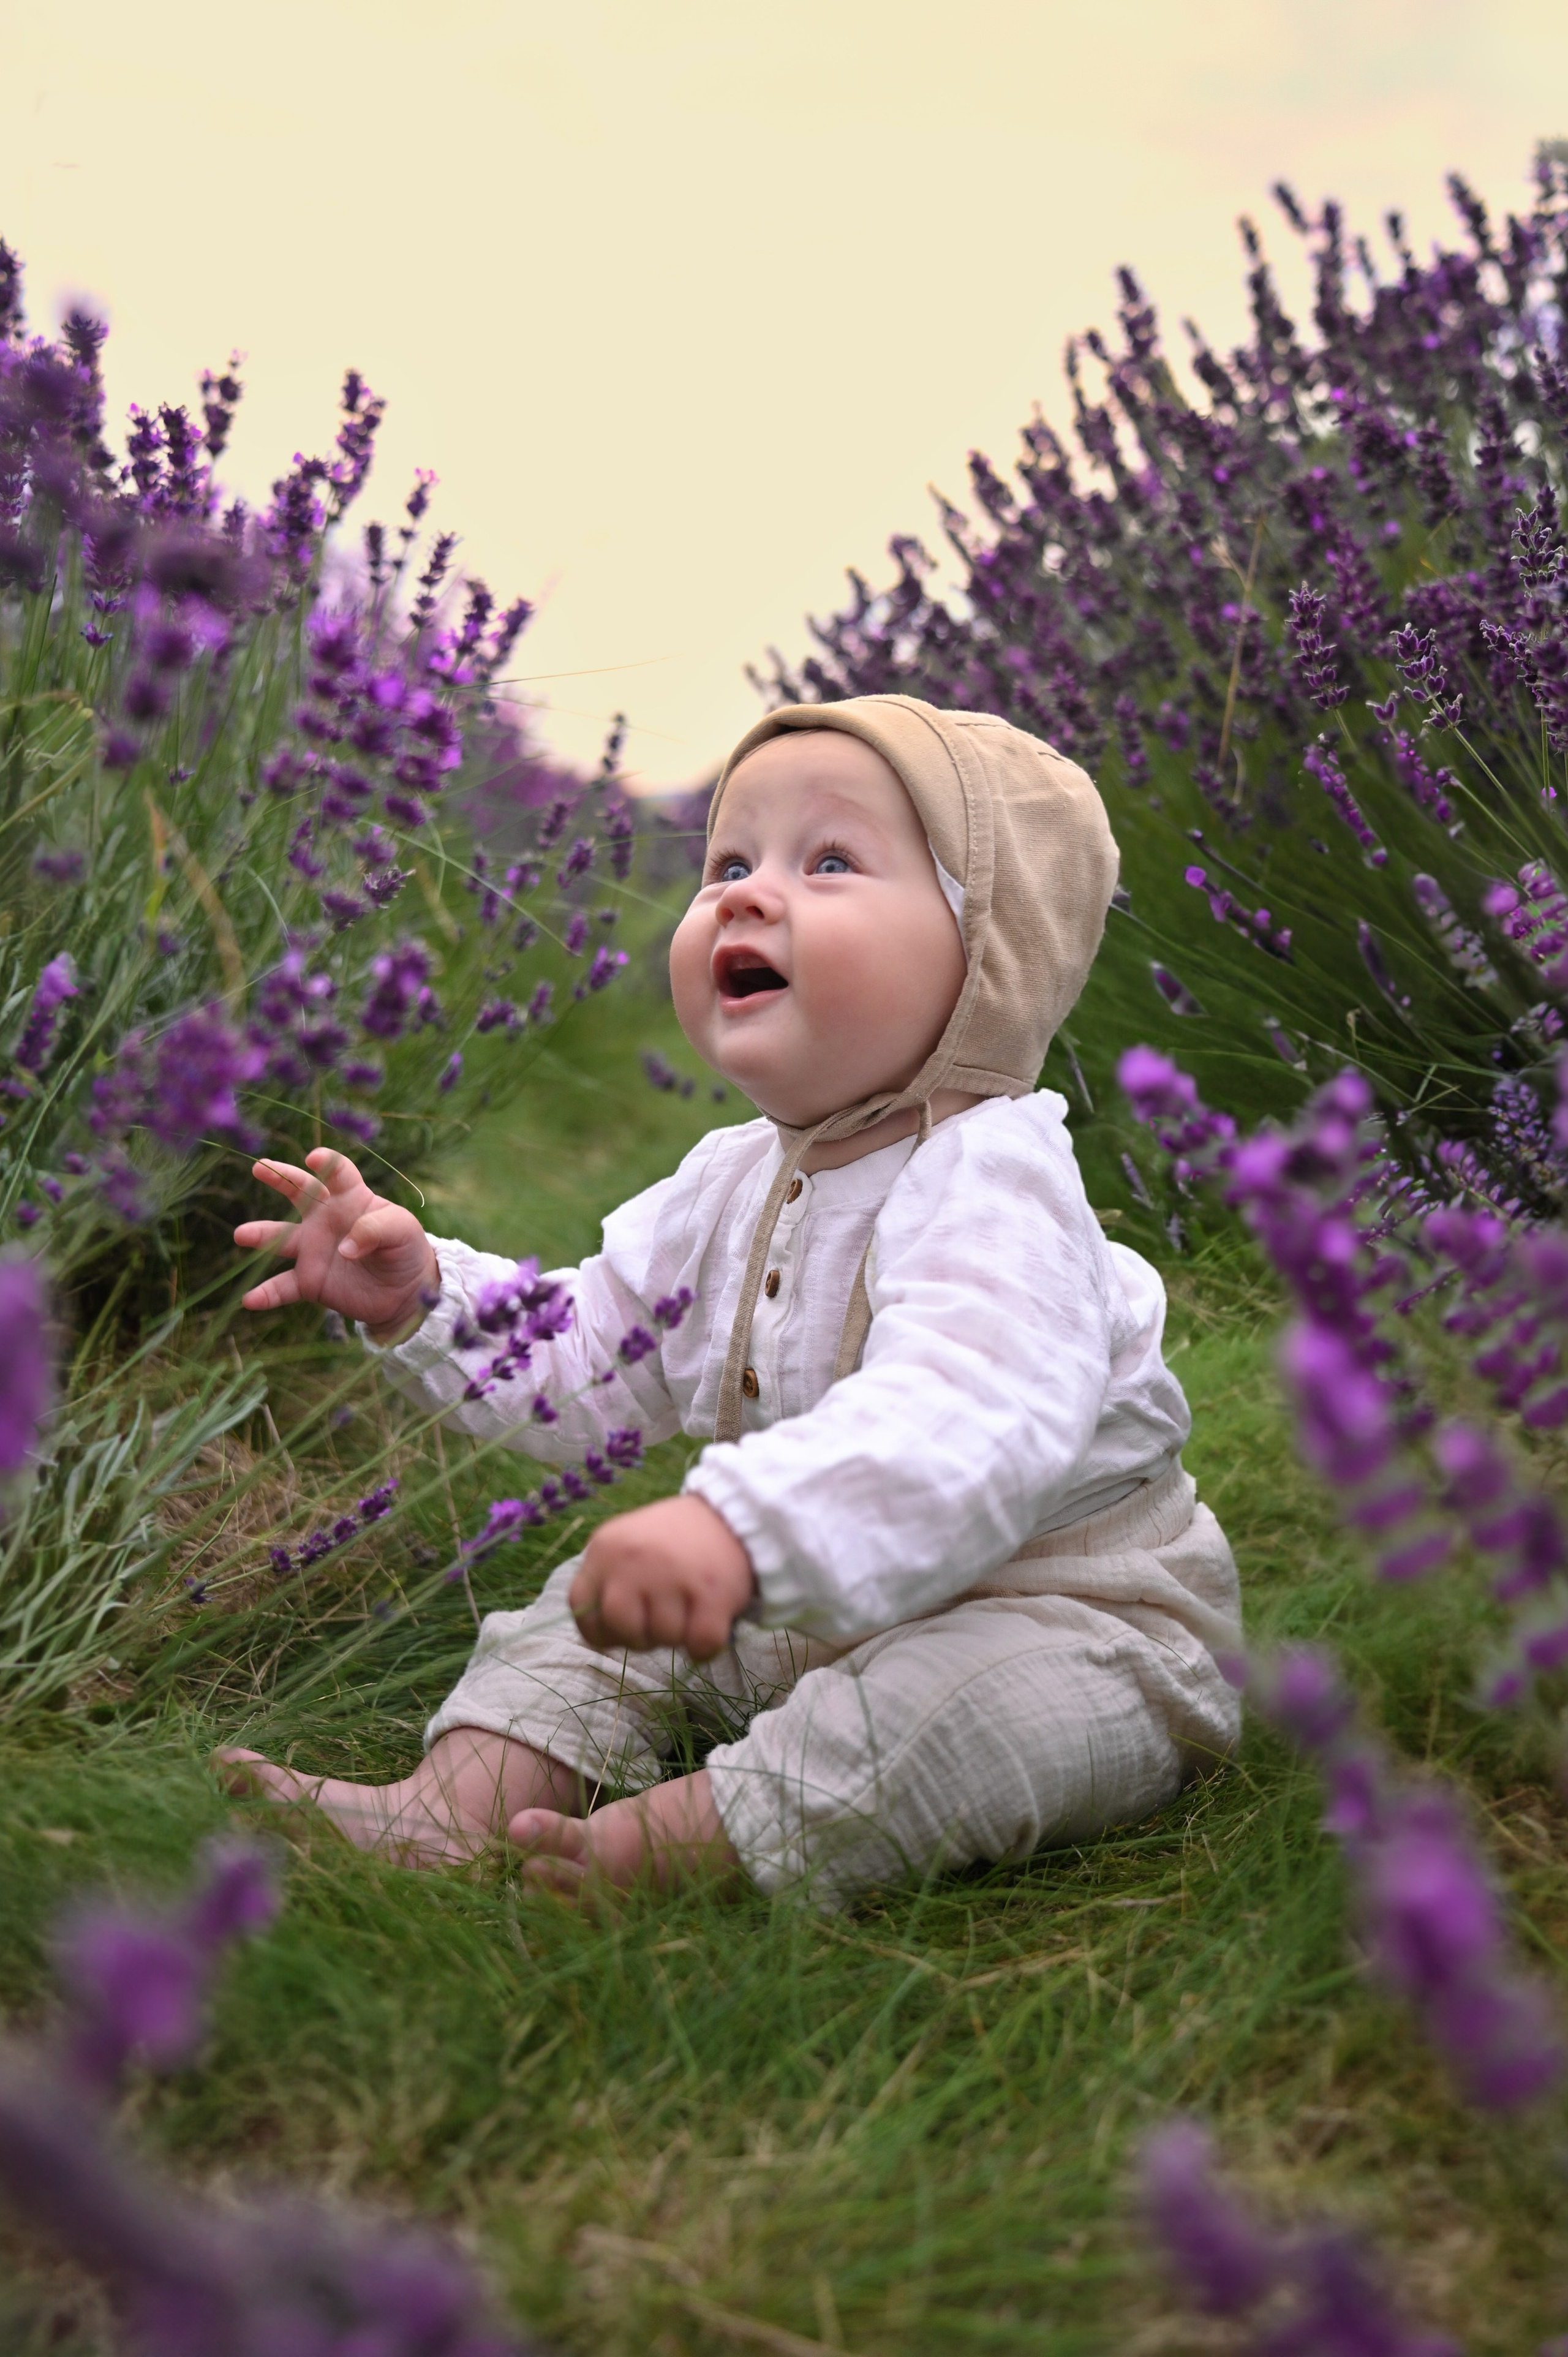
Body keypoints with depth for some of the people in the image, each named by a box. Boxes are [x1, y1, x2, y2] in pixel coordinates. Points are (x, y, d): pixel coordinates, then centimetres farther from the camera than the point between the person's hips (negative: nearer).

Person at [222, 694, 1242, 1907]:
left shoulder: (988, 1183, -28)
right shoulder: (731, 1185, 1)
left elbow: (960, 1418, -48)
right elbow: (582, 1361, 13)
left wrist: (737, 1524, -63)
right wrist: (423, 1294, -2)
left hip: (1068, 1612, -8)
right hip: (801, 1612, 8)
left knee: (1013, 1691, -37)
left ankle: (684, 1840, -36)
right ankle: (462, 1800, -4)